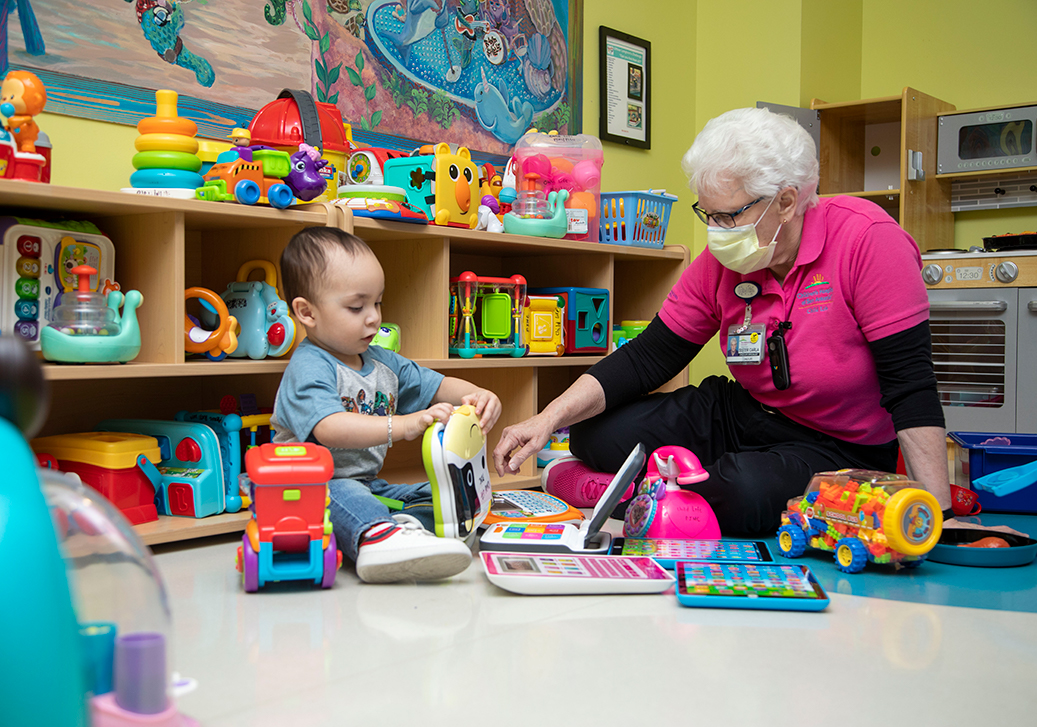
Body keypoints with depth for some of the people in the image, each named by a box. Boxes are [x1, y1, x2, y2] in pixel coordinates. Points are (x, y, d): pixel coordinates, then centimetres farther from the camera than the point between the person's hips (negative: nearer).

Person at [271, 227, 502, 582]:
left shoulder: (382, 362, 13)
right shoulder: (308, 368, -15)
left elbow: (438, 386, 16)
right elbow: (329, 430, -32)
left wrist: (476, 396, -8)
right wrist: (403, 426, -41)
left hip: (367, 486, 9)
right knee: (341, 494, -40)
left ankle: (407, 525, -31)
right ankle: (377, 535, -67)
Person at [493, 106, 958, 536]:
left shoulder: (867, 239, -22)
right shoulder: (720, 263, -6)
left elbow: (910, 384, -22)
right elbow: (647, 358, -4)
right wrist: (550, 418, -17)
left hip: (841, 450, -4)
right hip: (745, 416, 5)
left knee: (744, 494, -36)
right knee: (596, 435, -13)